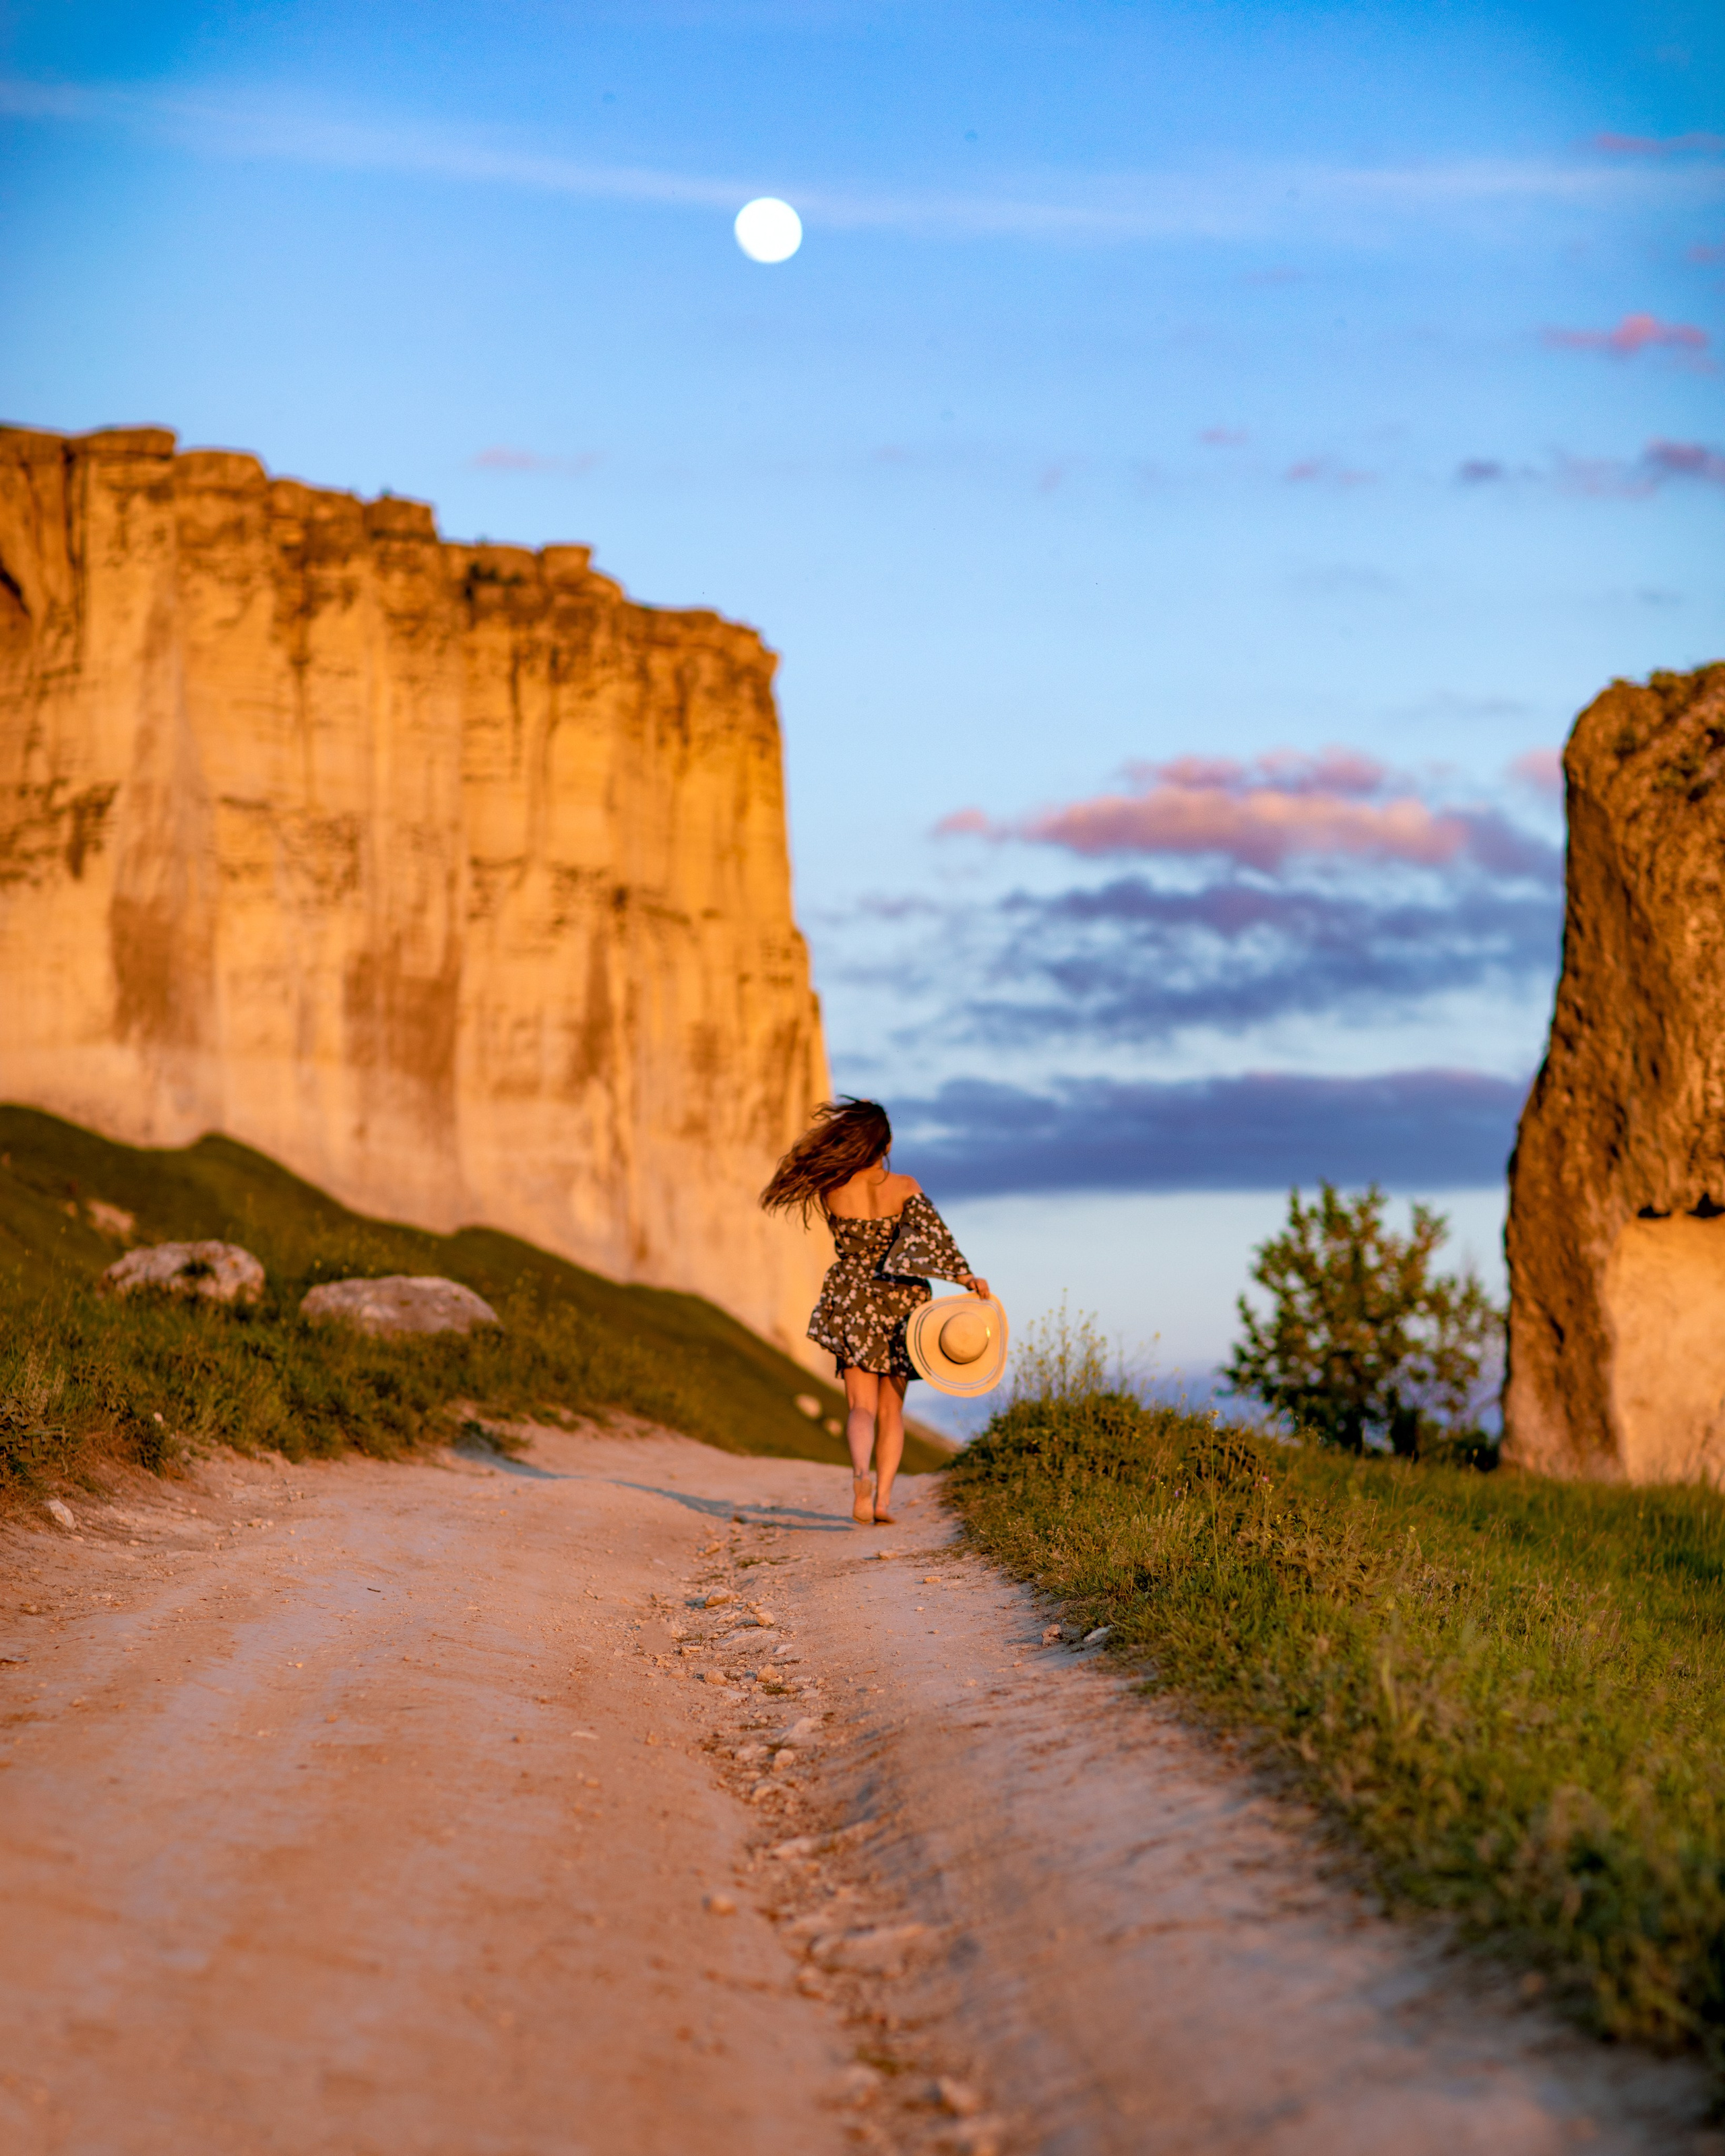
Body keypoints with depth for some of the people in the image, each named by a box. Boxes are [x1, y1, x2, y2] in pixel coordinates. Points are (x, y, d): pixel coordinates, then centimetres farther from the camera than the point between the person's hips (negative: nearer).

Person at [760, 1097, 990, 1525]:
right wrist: (965, 1276, -23)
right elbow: (931, 1232, -19)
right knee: (891, 1410, 14)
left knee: (861, 1407, -1)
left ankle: (861, 1474, -31)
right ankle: (883, 1499, 4)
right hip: (900, 1303, 0)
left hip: (852, 1303, 0)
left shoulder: (831, 1190, -5)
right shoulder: (905, 1187, -8)